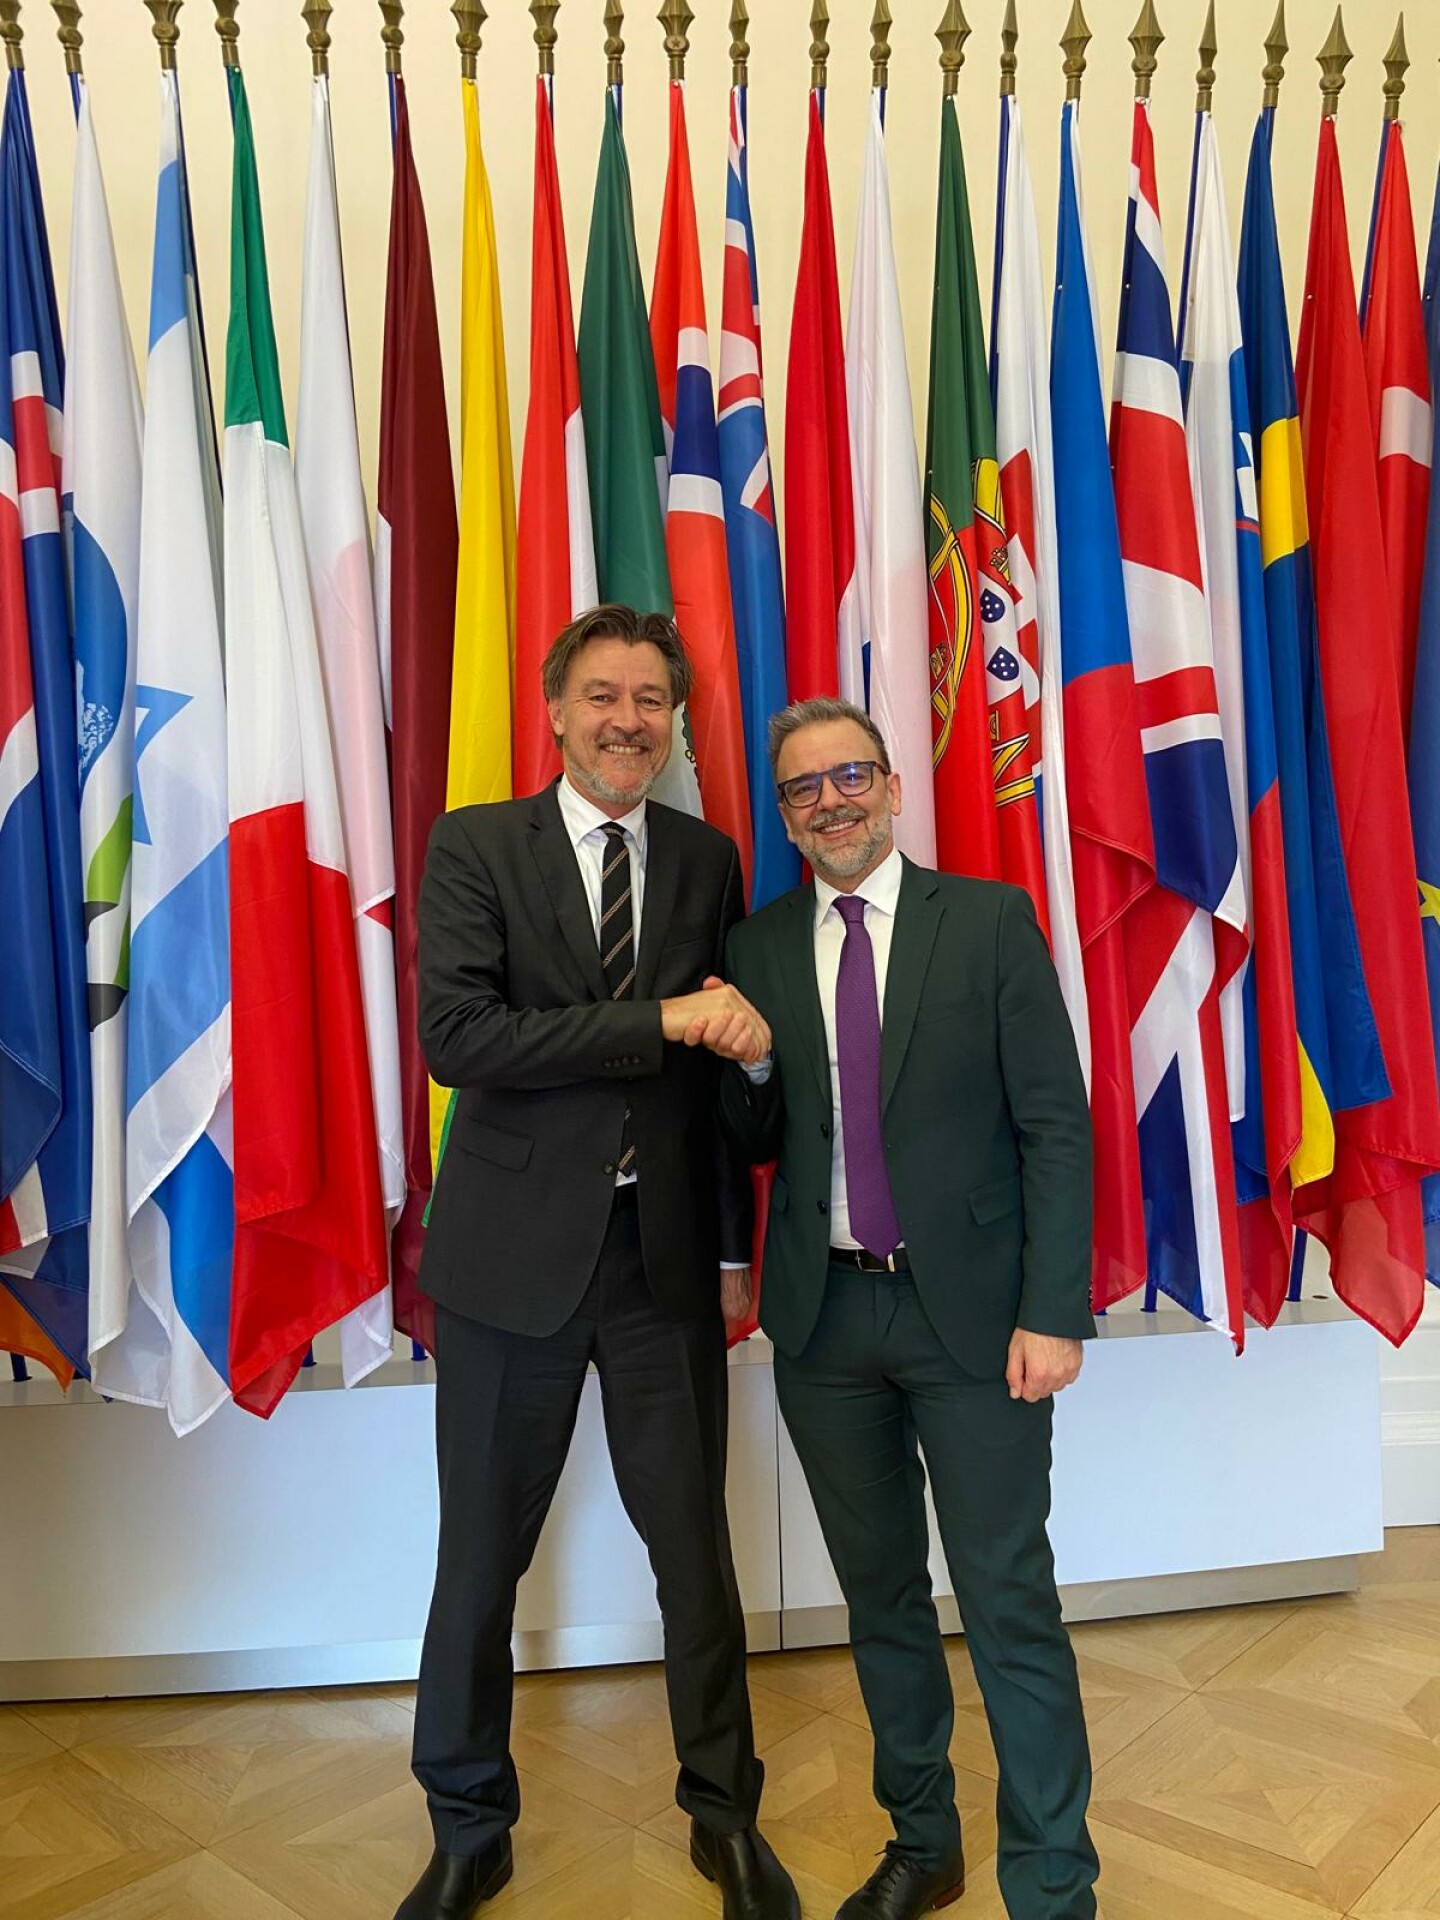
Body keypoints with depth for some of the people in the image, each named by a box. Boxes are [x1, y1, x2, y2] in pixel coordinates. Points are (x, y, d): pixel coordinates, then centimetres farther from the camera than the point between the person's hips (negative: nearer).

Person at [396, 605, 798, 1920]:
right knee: (482, 1556, 13)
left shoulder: (708, 860, 6)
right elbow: (457, 1035, -17)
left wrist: (732, 1247, 9)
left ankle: (725, 1813, 36)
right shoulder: (475, 846, -3)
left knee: (696, 1546, 13)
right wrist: (661, 1020, -21)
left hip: (665, 1251, 2)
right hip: (516, 1247, -2)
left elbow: (723, 1061, 9)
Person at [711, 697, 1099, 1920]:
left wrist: (1054, 1311, -12)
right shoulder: (758, 947, 5)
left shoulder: (991, 919, -3)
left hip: (968, 1309, -3)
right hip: (826, 1316, 4)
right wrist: (750, 1060, -11)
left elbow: (1057, 1125, -6)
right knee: (879, 1592, 17)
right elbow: (758, 1143, 10)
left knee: (1010, 1602, 3)